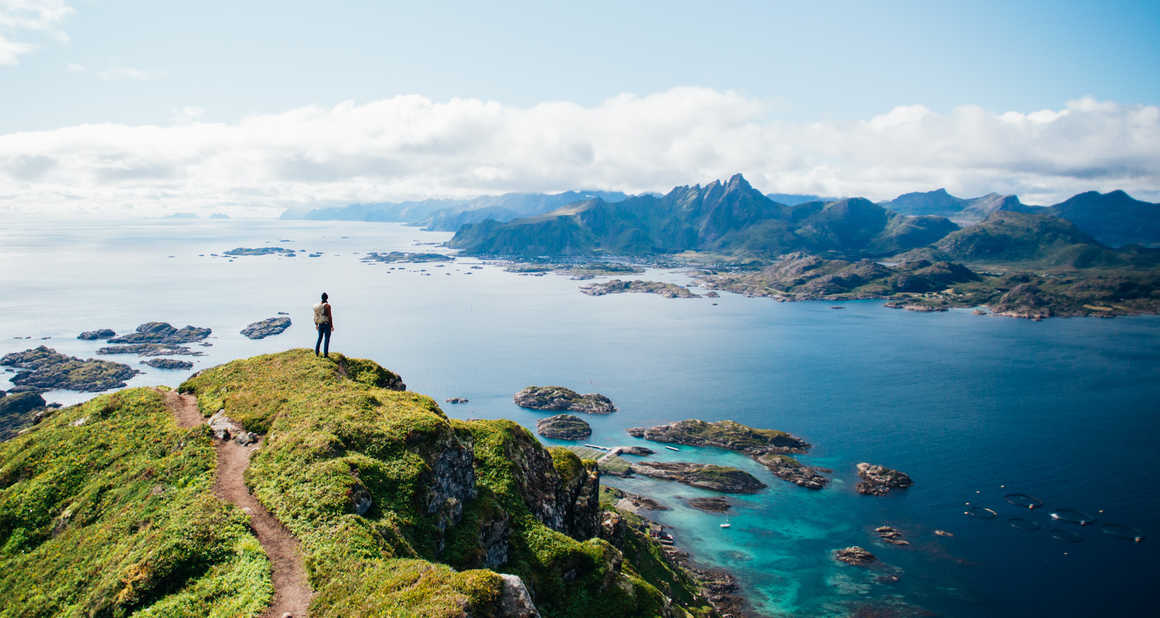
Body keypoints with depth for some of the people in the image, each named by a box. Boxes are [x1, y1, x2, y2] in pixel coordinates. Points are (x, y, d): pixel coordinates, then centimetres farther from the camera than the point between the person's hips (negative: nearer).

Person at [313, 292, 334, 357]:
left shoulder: (317, 305, 2)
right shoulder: (327, 305, -15)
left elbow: (315, 316, 8)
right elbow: (330, 316, -15)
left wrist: (316, 324, 19)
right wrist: (332, 326, -9)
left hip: (320, 324, 6)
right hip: (327, 324, -5)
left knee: (320, 338, 18)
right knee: (327, 339, 1)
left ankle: (316, 352, 20)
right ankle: (325, 354, 1)